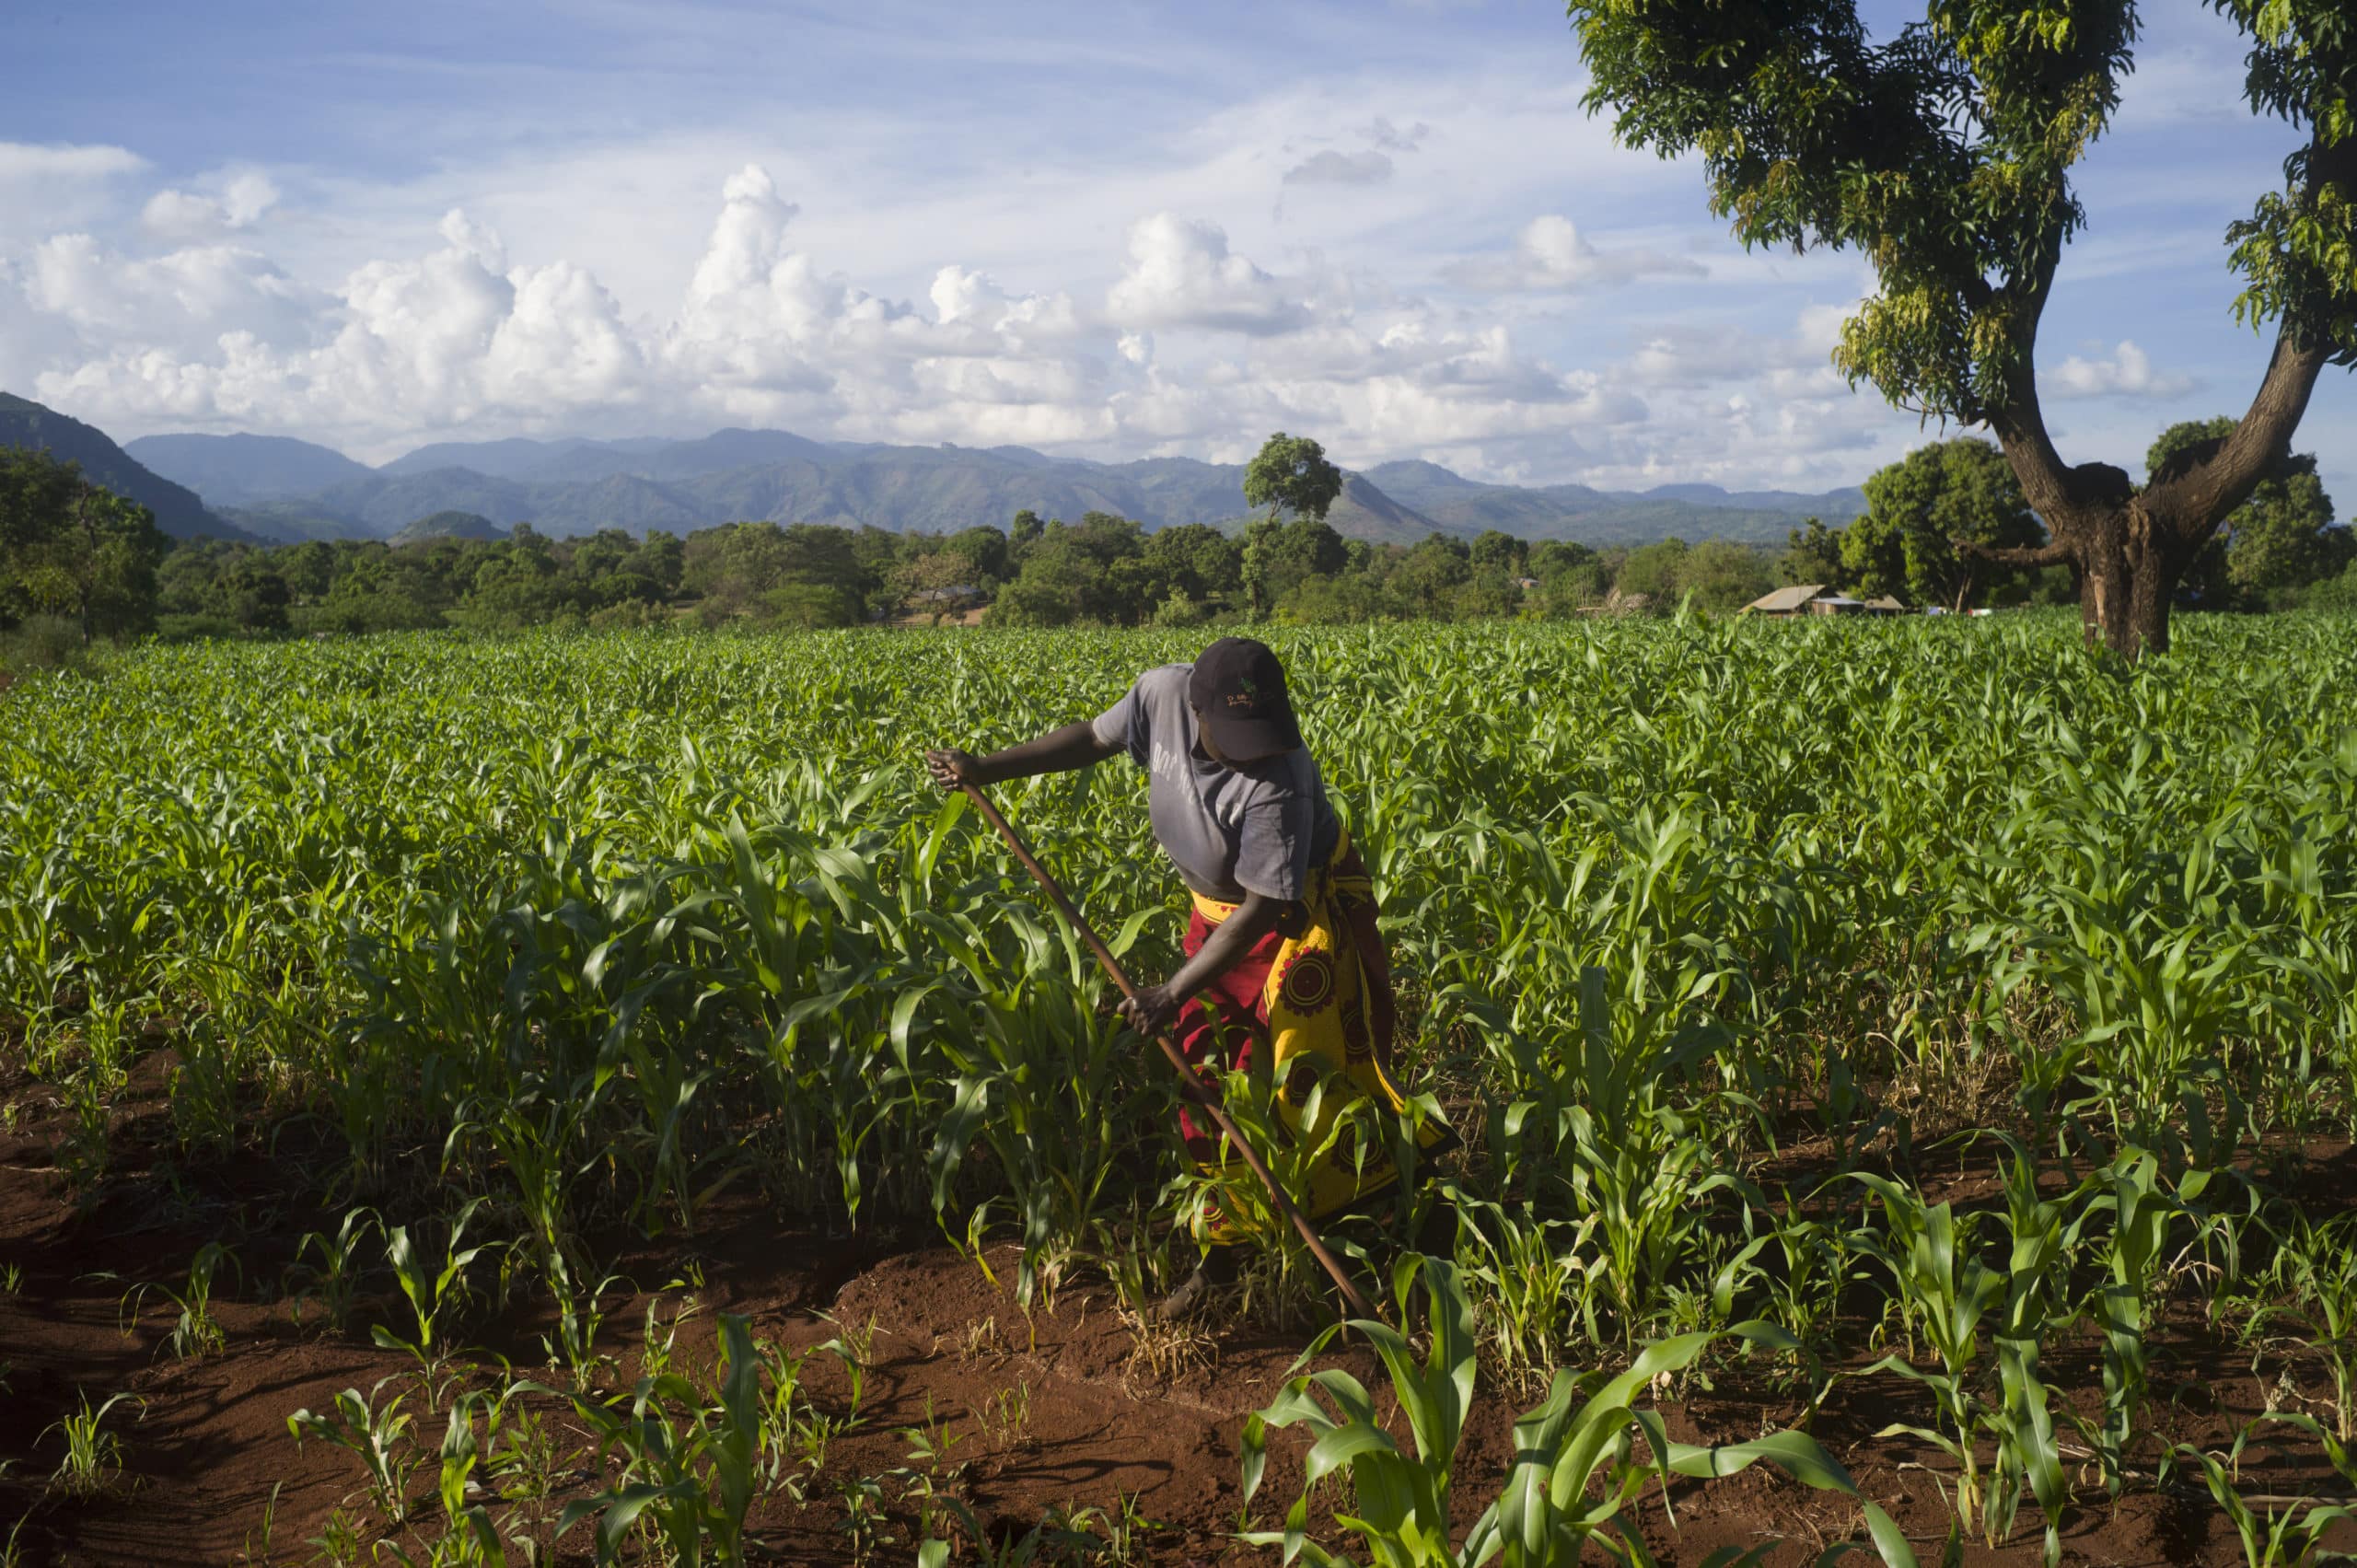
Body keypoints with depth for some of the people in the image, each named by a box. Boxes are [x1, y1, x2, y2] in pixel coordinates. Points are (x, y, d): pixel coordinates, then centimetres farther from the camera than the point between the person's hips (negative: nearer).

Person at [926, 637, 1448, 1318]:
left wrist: (1175, 993, -30)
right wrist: (985, 769, 1)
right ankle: (1219, 1256, 22)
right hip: (1219, 912, 7)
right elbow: (1094, 737, 1)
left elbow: (1264, 906, -31)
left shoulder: (1277, 784, -36)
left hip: (1303, 921, -6)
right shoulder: (1163, 693, -20)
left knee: (1306, 1086, -7)